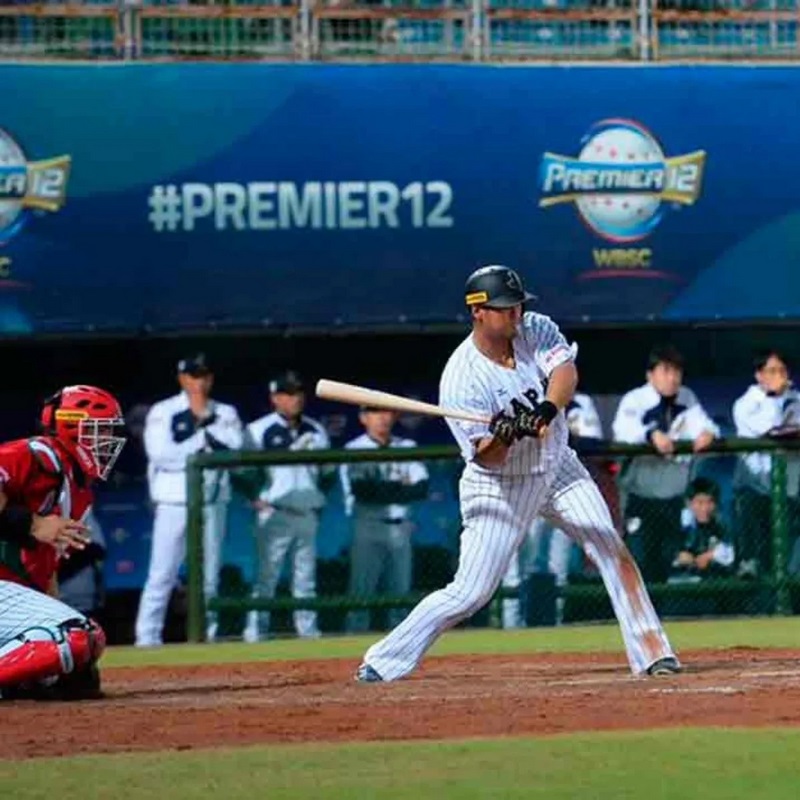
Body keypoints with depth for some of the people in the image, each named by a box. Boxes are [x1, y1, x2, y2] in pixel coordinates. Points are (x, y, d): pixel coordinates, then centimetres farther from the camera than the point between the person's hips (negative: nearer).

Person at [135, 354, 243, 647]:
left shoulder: (225, 414, 11)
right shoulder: (163, 412, 1)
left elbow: (236, 448, -5)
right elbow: (161, 455, -12)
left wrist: (206, 419, -8)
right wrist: (203, 439, -8)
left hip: (213, 501, 4)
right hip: (174, 501, -4)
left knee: (209, 574, 5)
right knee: (162, 573, -8)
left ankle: (206, 633, 11)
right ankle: (147, 636, -9)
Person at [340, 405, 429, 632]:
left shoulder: (407, 447, 13)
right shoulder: (354, 450, 0)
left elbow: (421, 488, 2)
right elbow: (361, 490, -13)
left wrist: (381, 490, -10)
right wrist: (400, 487, -9)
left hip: (401, 528, 4)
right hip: (369, 527, -4)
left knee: (401, 591, 4)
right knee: (362, 591, -8)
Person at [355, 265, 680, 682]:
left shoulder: (536, 330, -8)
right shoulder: (461, 378, -23)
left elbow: (565, 371, -24)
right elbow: (485, 457, -25)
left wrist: (547, 409, -43)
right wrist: (504, 436, -46)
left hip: (558, 467, 5)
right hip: (500, 487, -5)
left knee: (613, 551, -4)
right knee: (470, 593, -9)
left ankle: (651, 652, 2)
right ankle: (383, 661, -1)